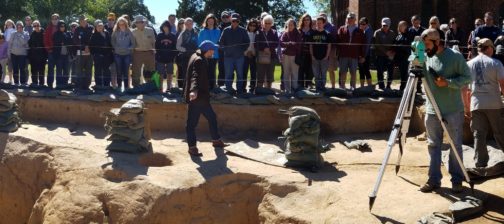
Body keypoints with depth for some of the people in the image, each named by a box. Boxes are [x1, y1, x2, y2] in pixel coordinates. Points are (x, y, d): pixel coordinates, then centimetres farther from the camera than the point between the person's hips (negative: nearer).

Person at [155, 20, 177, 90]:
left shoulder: (173, 36, 3)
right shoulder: (159, 35, 2)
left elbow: (174, 48, 4)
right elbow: (156, 47, 1)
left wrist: (174, 56, -3)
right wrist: (156, 57, -5)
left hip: (170, 58, 1)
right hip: (161, 58, 0)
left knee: (169, 74, 6)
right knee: (161, 74, 2)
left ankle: (168, 87, 15)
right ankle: (160, 87, 8)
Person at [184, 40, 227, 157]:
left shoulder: (197, 58, 12)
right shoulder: (199, 61, -21)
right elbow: (195, 77, -37)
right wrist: (194, 90, -53)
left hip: (201, 97, 11)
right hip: (196, 97, -11)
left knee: (212, 117, 18)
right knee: (192, 123, -2)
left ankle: (216, 140, 30)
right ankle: (192, 147, 4)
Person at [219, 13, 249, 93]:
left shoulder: (242, 30, 3)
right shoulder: (226, 30, 3)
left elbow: (247, 42, 9)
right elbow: (221, 42, 7)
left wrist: (243, 50, 1)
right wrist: (225, 50, 0)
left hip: (240, 56, 0)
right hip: (228, 56, 0)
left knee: (240, 74, 5)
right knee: (228, 74, 1)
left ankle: (240, 90, 12)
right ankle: (228, 90, 8)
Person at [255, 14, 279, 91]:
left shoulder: (274, 33, 10)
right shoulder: (259, 32, 5)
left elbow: (276, 44, 1)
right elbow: (256, 44, -1)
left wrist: (269, 49, -13)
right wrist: (264, 49, -13)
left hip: (271, 56, 2)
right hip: (261, 56, -2)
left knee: (270, 74, 4)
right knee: (260, 74, -3)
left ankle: (268, 89, 10)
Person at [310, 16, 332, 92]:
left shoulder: (327, 34, 3)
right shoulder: (313, 33, 6)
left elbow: (329, 46, 2)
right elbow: (310, 45, 8)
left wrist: (327, 56, -7)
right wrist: (312, 56, -1)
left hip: (324, 58, -1)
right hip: (315, 58, 1)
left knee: (323, 74, 2)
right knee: (316, 74, 4)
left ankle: (322, 87, 9)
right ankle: (317, 88, 10)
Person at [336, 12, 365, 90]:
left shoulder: (359, 31, 8)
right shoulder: (341, 29, 8)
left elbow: (363, 45, 6)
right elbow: (338, 42, 1)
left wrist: (363, 56, 0)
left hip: (354, 56, 0)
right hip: (343, 55, 0)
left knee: (353, 73, 5)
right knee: (343, 72, 5)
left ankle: (353, 87, 12)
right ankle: (342, 87, 12)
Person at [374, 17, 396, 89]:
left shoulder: (392, 33, 12)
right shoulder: (377, 33, 1)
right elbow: (377, 45, -7)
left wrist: (393, 52, -7)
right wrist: (386, 52, -13)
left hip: (390, 56, 3)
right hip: (380, 55, -3)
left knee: (391, 70, 0)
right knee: (380, 71, -2)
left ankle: (388, 85, 12)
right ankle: (381, 85, 6)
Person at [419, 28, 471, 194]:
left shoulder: (455, 56, -9)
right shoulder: (426, 57, 4)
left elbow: (467, 77, -8)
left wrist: (448, 82, -21)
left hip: (453, 111, -4)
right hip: (432, 110, 4)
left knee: (456, 145, 6)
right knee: (433, 145, 7)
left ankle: (457, 180, 17)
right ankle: (434, 180, 15)